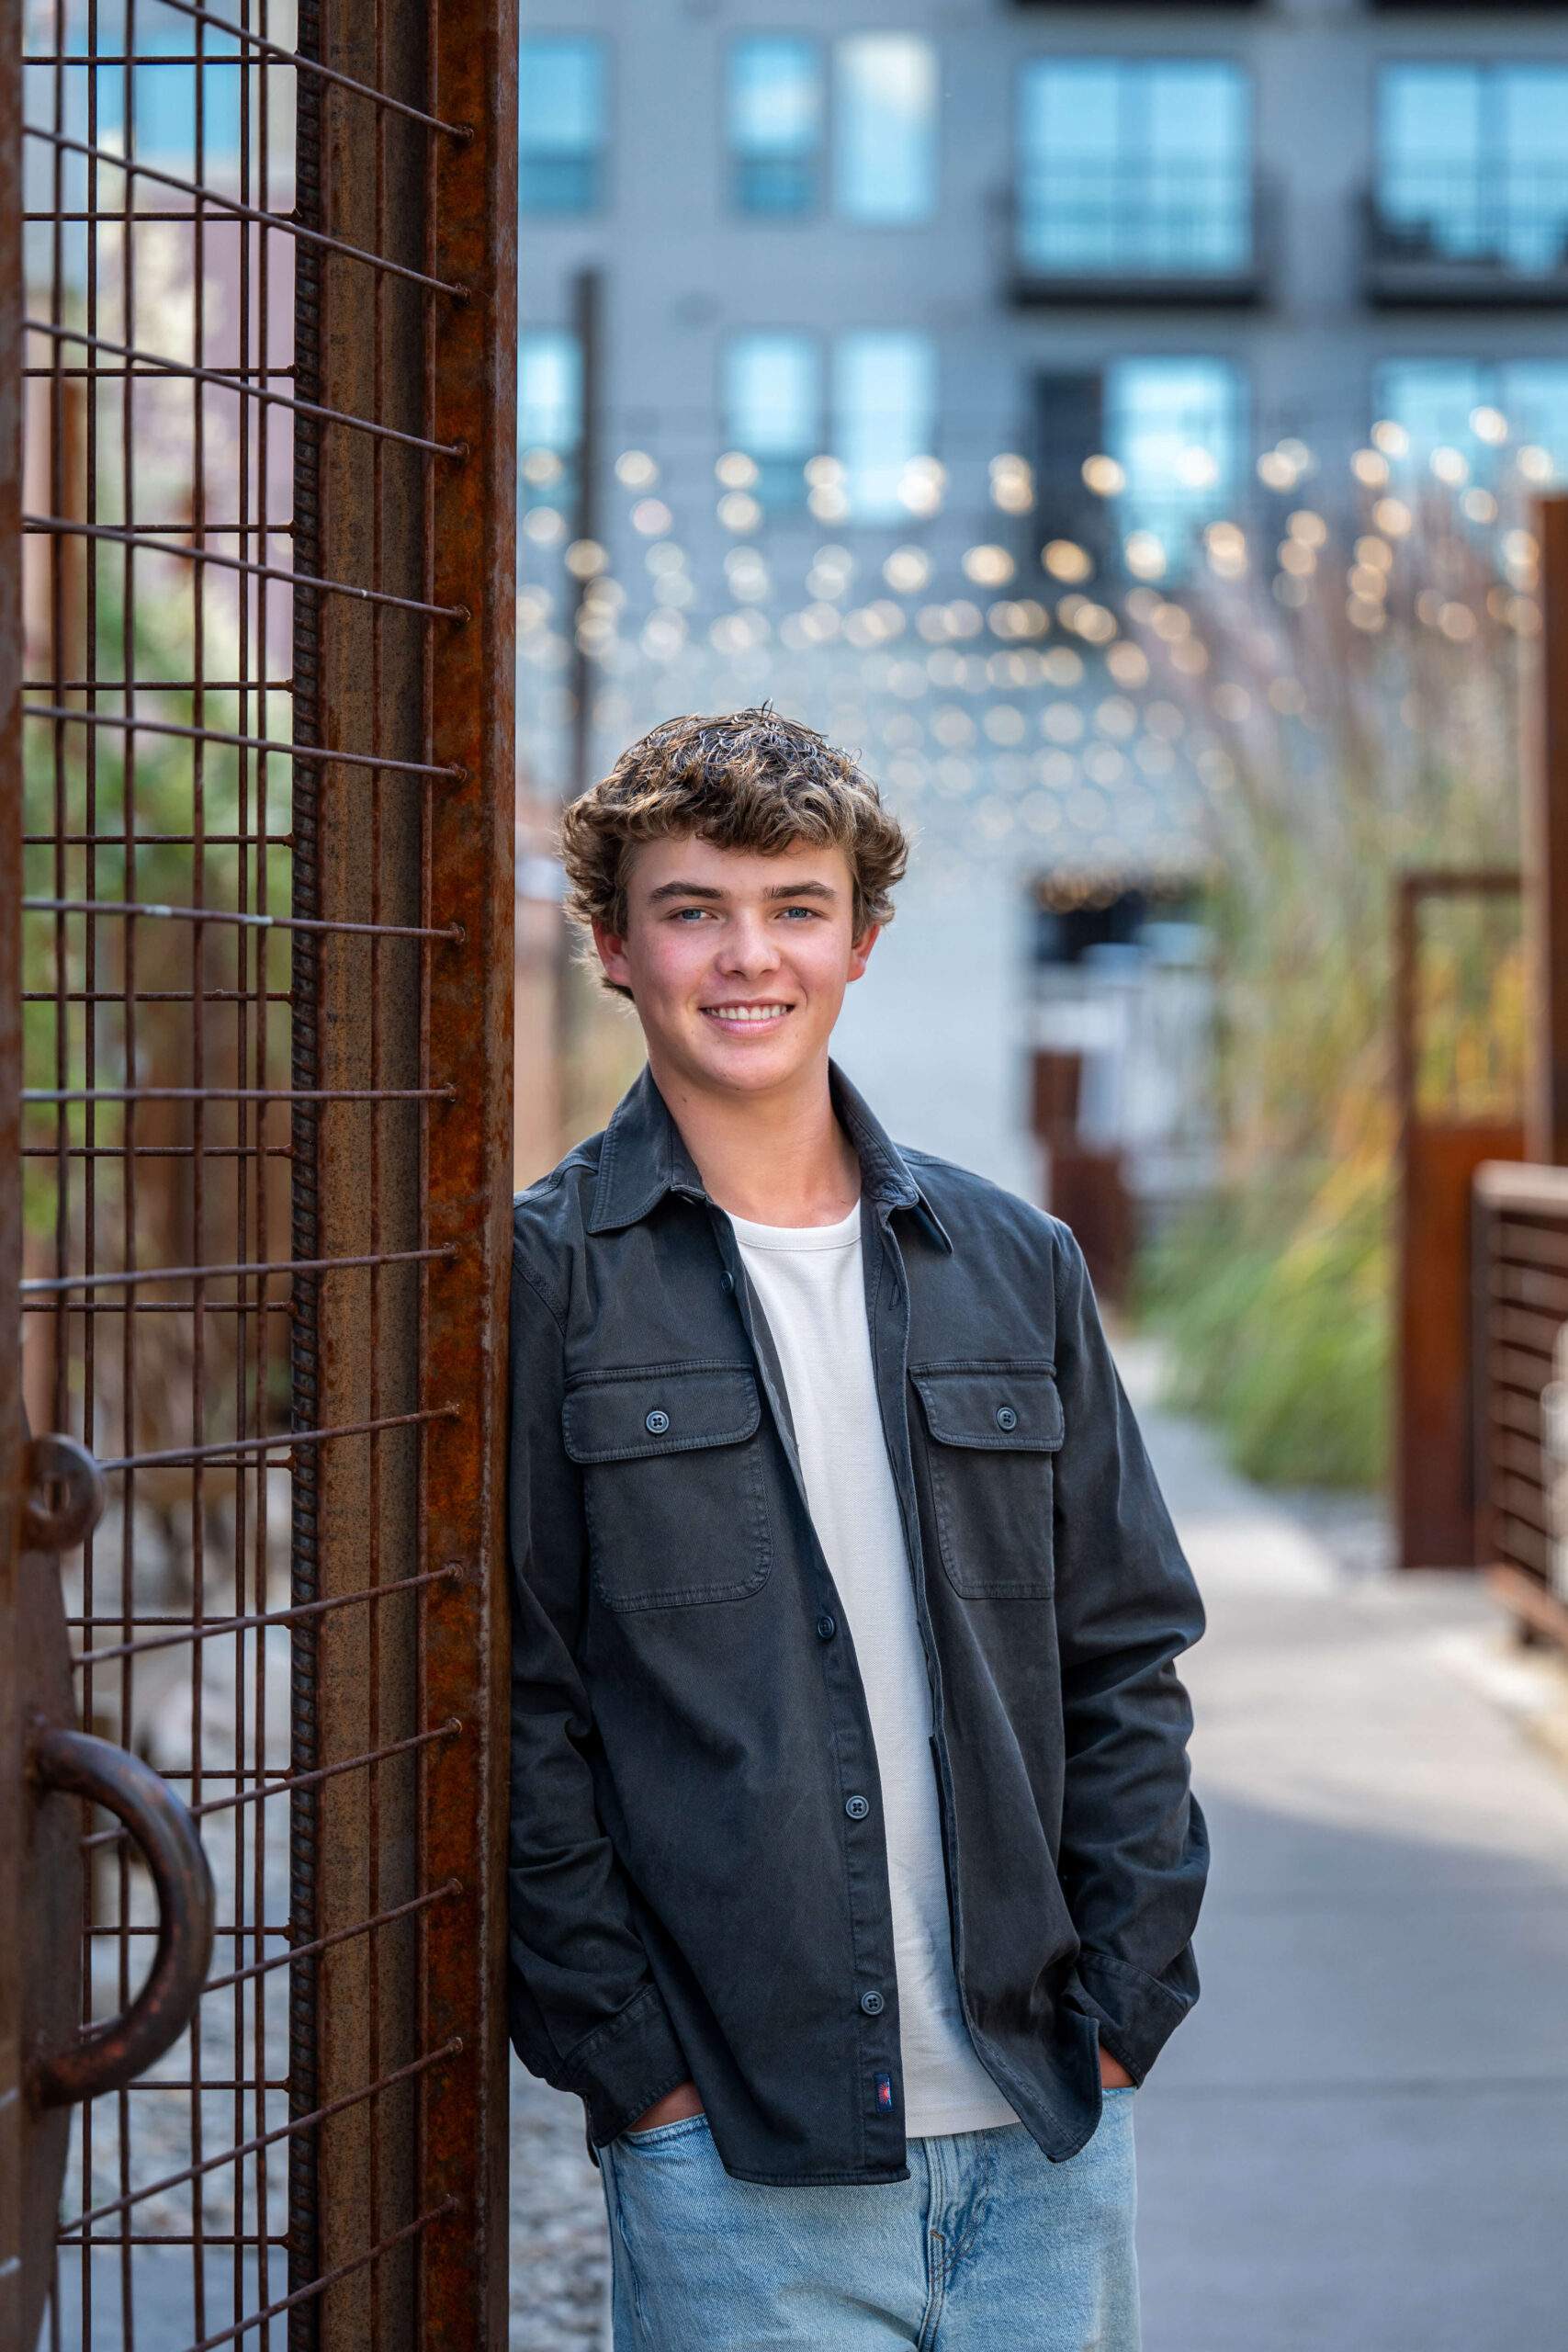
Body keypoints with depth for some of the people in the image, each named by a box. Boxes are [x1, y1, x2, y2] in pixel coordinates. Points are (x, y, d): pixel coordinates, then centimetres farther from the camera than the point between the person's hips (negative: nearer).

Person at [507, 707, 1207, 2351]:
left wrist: (1122, 2012, 3)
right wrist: (637, 2071, -10)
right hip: (730, 2149, -3)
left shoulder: (1015, 1266, 11)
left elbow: (1126, 1661, 13)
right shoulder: (540, 1281, -1)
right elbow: (511, 1717, -5)